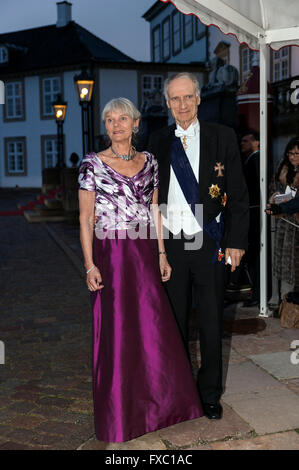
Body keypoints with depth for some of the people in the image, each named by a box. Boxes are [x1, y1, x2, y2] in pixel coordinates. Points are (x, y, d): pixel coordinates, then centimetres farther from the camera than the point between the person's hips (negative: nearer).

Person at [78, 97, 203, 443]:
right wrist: (90, 265, -11)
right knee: (115, 333, 5)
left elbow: (154, 212, 12)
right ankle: (119, 412, 24)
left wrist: (161, 254, 7)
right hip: (110, 256, -3)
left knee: (154, 329, 9)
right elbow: (85, 219, -5)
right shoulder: (92, 164, -3)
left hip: (145, 255, 4)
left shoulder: (149, 161, 9)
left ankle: (155, 403, 30)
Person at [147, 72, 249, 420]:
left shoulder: (223, 137, 0)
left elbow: (238, 195, -1)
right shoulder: (158, 141, 7)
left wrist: (235, 241, -7)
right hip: (169, 244, 2)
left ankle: (210, 394, 28)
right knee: (173, 322, 13)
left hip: (209, 243, -2)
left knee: (211, 322, 9)